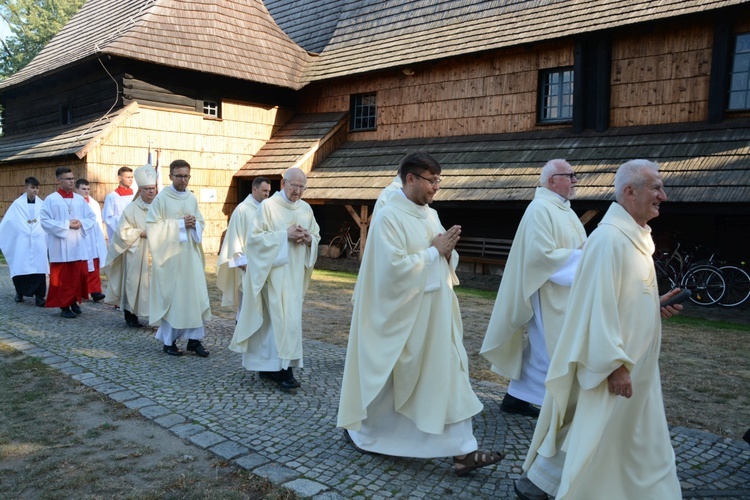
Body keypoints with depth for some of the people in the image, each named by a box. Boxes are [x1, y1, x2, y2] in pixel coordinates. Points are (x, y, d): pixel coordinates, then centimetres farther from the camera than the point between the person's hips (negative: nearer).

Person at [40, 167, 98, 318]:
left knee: (79, 275, 6)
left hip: (79, 245, 4)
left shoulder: (80, 199, 10)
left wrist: (81, 223, -9)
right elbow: (45, 220, -10)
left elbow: (92, 218, 12)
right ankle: (64, 305, 8)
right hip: (60, 247, -4)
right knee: (63, 277, 0)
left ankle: (75, 301, 20)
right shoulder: (51, 199, -4)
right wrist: (66, 224, -15)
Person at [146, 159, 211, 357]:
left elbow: (201, 222, 16)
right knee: (170, 297, 1)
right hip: (170, 255, -4)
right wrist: (180, 224, -14)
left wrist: (194, 224, -7)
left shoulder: (192, 198, 10)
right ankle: (169, 341, 14)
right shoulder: (161, 198, -5)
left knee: (196, 295, 1)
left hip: (191, 255, 5)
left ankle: (194, 339, 10)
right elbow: (153, 226, -11)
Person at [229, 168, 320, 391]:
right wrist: (285, 235, -18)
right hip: (274, 270, -5)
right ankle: (283, 367, -4)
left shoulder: (306, 209, 10)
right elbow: (255, 237, -11)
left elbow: (316, 236, 16)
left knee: (275, 317, 10)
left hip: (295, 273, 6)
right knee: (284, 317, -10)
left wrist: (308, 239, -7)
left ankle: (269, 364, 19)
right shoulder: (268, 206, -6)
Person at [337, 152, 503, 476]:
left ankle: (463, 452, 12)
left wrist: (449, 251, -7)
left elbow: (445, 261, 15)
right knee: (387, 378, 9)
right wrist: (434, 250, -16)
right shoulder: (388, 216, -15)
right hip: (401, 313, -7)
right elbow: (395, 267, -23)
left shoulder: (431, 215, 9)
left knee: (450, 374, 5)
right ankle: (358, 430, 34)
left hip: (435, 311, 7)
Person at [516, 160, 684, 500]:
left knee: (642, 441, 19)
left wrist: (654, 306, 6)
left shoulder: (635, 237, 9)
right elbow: (600, 305, -25)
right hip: (610, 367, -10)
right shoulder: (610, 239, -22)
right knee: (592, 436, 3)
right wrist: (615, 364, -24)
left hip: (634, 364, 10)